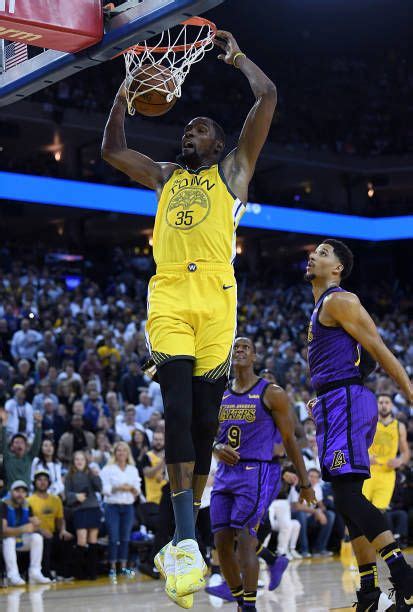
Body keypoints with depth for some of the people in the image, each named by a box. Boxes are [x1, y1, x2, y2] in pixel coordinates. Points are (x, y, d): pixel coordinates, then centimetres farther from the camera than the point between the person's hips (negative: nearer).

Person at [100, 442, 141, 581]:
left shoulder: (133, 470, 12)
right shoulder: (108, 469, 2)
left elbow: (138, 491, 11)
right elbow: (105, 489, -6)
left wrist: (131, 488, -10)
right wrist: (118, 488, -19)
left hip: (128, 507, 3)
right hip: (112, 506, -3)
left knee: (125, 538, 3)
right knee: (113, 538, -5)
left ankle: (123, 567, 9)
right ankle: (112, 568, -1)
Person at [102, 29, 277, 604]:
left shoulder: (233, 170, 17)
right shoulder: (164, 177, 27)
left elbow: (267, 97, 10)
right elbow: (112, 149, 27)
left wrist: (236, 56, 22)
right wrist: (126, 88, 26)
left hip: (216, 295, -1)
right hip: (169, 294, 2)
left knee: (205, 416, -1)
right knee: (178, 408, -14)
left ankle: (185, 535, 8)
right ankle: (186, 543, -21)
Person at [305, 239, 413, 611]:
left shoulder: (339, 301, -6)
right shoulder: (321, 307, 23)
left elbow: (380, 350, -13)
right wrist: (321, 400, 26)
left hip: (345, 400, -10)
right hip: (336, 405, 10)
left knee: (348, 491, -18)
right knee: (347, 498, 9)